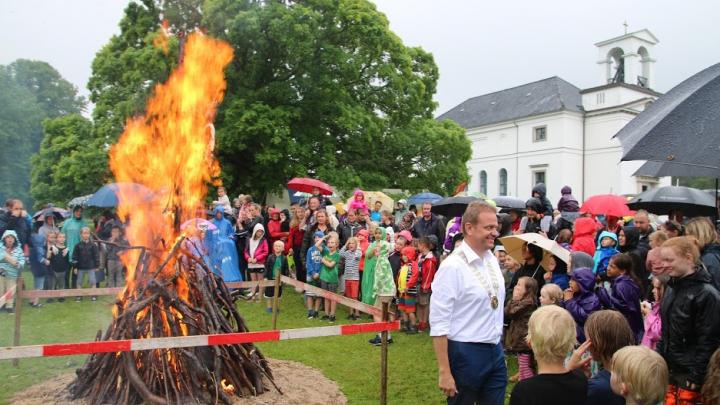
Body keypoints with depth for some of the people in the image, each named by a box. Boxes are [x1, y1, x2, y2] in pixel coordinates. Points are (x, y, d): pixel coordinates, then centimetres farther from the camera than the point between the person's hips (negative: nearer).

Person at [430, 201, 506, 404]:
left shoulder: (492, 259, 6)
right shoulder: (453, 266, -19)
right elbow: (439, 324, -19)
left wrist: (498, 347, 18)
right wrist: (444, 372, -20)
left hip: (495, 351, 7)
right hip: (466, 354, -7)